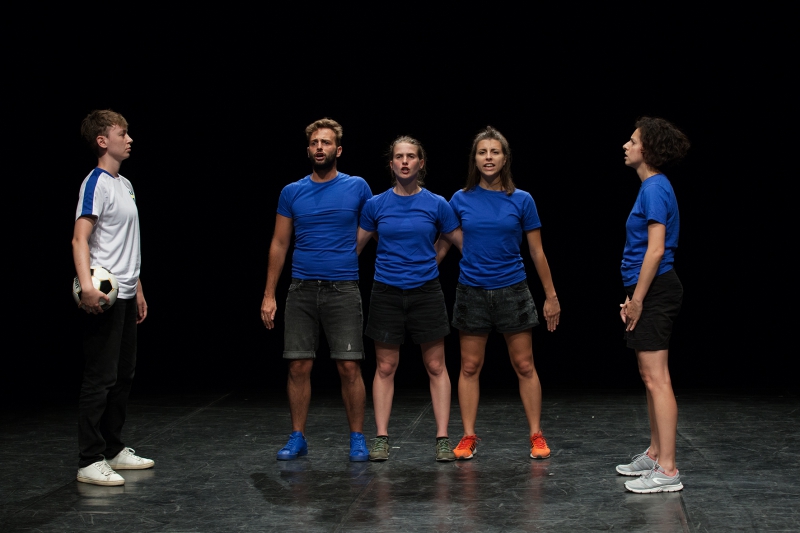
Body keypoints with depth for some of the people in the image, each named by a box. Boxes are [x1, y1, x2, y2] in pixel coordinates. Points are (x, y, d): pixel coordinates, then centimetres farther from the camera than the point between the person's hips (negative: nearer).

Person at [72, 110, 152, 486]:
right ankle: (90, 462, -2)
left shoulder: (125, 184, 18)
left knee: (124, 375, 14)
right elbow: (80, 238, -21)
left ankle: (113, 450, 24)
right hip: (105, 298, -10)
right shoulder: (96, 183, -11)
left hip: (126, 295, 10)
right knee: (100, 378, -7)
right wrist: (86, 286, -35)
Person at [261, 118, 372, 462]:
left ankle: (357, 438, 9)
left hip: (343, 290, -2)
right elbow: (279, 244, 10)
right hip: (301, 291, 2)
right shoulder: (292, 192, 7)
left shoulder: (357, 188, 2)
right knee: (299, 367, 3)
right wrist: (268, 295, 5)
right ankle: (297, 438, 15)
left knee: (349, 367, -4)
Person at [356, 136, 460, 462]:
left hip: (426, 291, 0)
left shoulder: (437, 205, -2)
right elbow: (354, 247, 9)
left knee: (436, 367, 2)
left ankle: (442, 438, 8)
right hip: (387, 294, 0)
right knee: (385, 368, 5)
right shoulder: (376, 205, 0)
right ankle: (381, 438, 11)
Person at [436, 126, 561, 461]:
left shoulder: (521, 201, -1)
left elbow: (537, 252, 4)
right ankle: (468, 437, 14)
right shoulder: (460, 200, 1)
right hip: (472, 292, 1)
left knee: (524, 367, 3)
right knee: (470, 367, 5)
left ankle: (536, 436, 13)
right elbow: (443, 245, 9)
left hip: (512, 291, -1)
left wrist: (551, 296, 5)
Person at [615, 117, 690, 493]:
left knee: (656, 378, -10)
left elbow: (656, 250, -20)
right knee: (649, 376, 17)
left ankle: (667, 471, -8)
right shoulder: (651, 187, 16)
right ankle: (655, 454, 27)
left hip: (655, 291, -11)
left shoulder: (655, 189, -15)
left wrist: (637, 300, -17)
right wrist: (633, 297, 19)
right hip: (650, 292, 11)